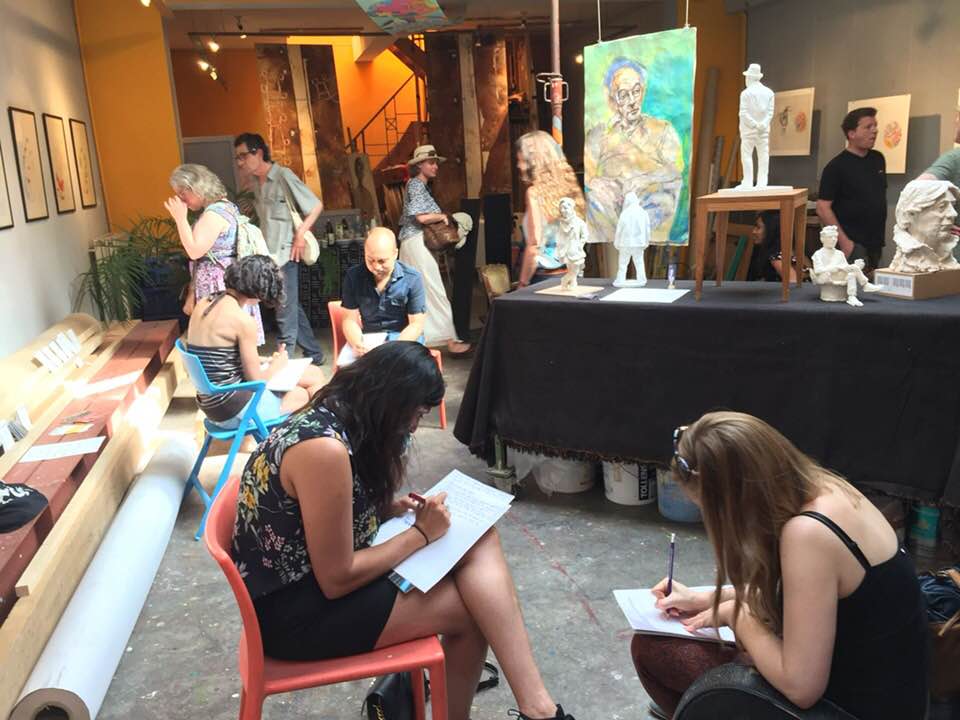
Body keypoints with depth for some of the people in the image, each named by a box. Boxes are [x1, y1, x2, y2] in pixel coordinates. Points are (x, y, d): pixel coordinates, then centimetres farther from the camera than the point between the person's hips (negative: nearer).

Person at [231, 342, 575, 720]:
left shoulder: (334, 417, 1)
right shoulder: (323, 448, -27)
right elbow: (337, 580, -22)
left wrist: (391, 507, -1)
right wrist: (421, 533, -13)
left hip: (321, 572, 9)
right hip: (294, 608, -8)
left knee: (480, 542, -9)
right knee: (473, 605, -10)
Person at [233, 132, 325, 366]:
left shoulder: (284, 176, -10)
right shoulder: (256, 182, 12)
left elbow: (316, 206, -10)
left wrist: (300, 234, -15)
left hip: (286, 254, -8)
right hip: (270, 254, 8)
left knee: (286, 313, -3)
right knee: (293, 308, 16)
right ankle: (313, 354, 27)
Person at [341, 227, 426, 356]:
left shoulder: (412, 279, -10)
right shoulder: (353, 276, -3)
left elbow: (416, 324, -7)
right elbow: (351, 319, 0)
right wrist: (357, 344, -22)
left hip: (404, 337, -2)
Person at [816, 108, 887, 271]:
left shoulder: (878, 159, 10)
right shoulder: (837, 166, -10)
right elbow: (823, 208, -14)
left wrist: (880, 236, 15)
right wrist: (844, 241, -19)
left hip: (876, 243, 7)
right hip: (853, 244, -7)